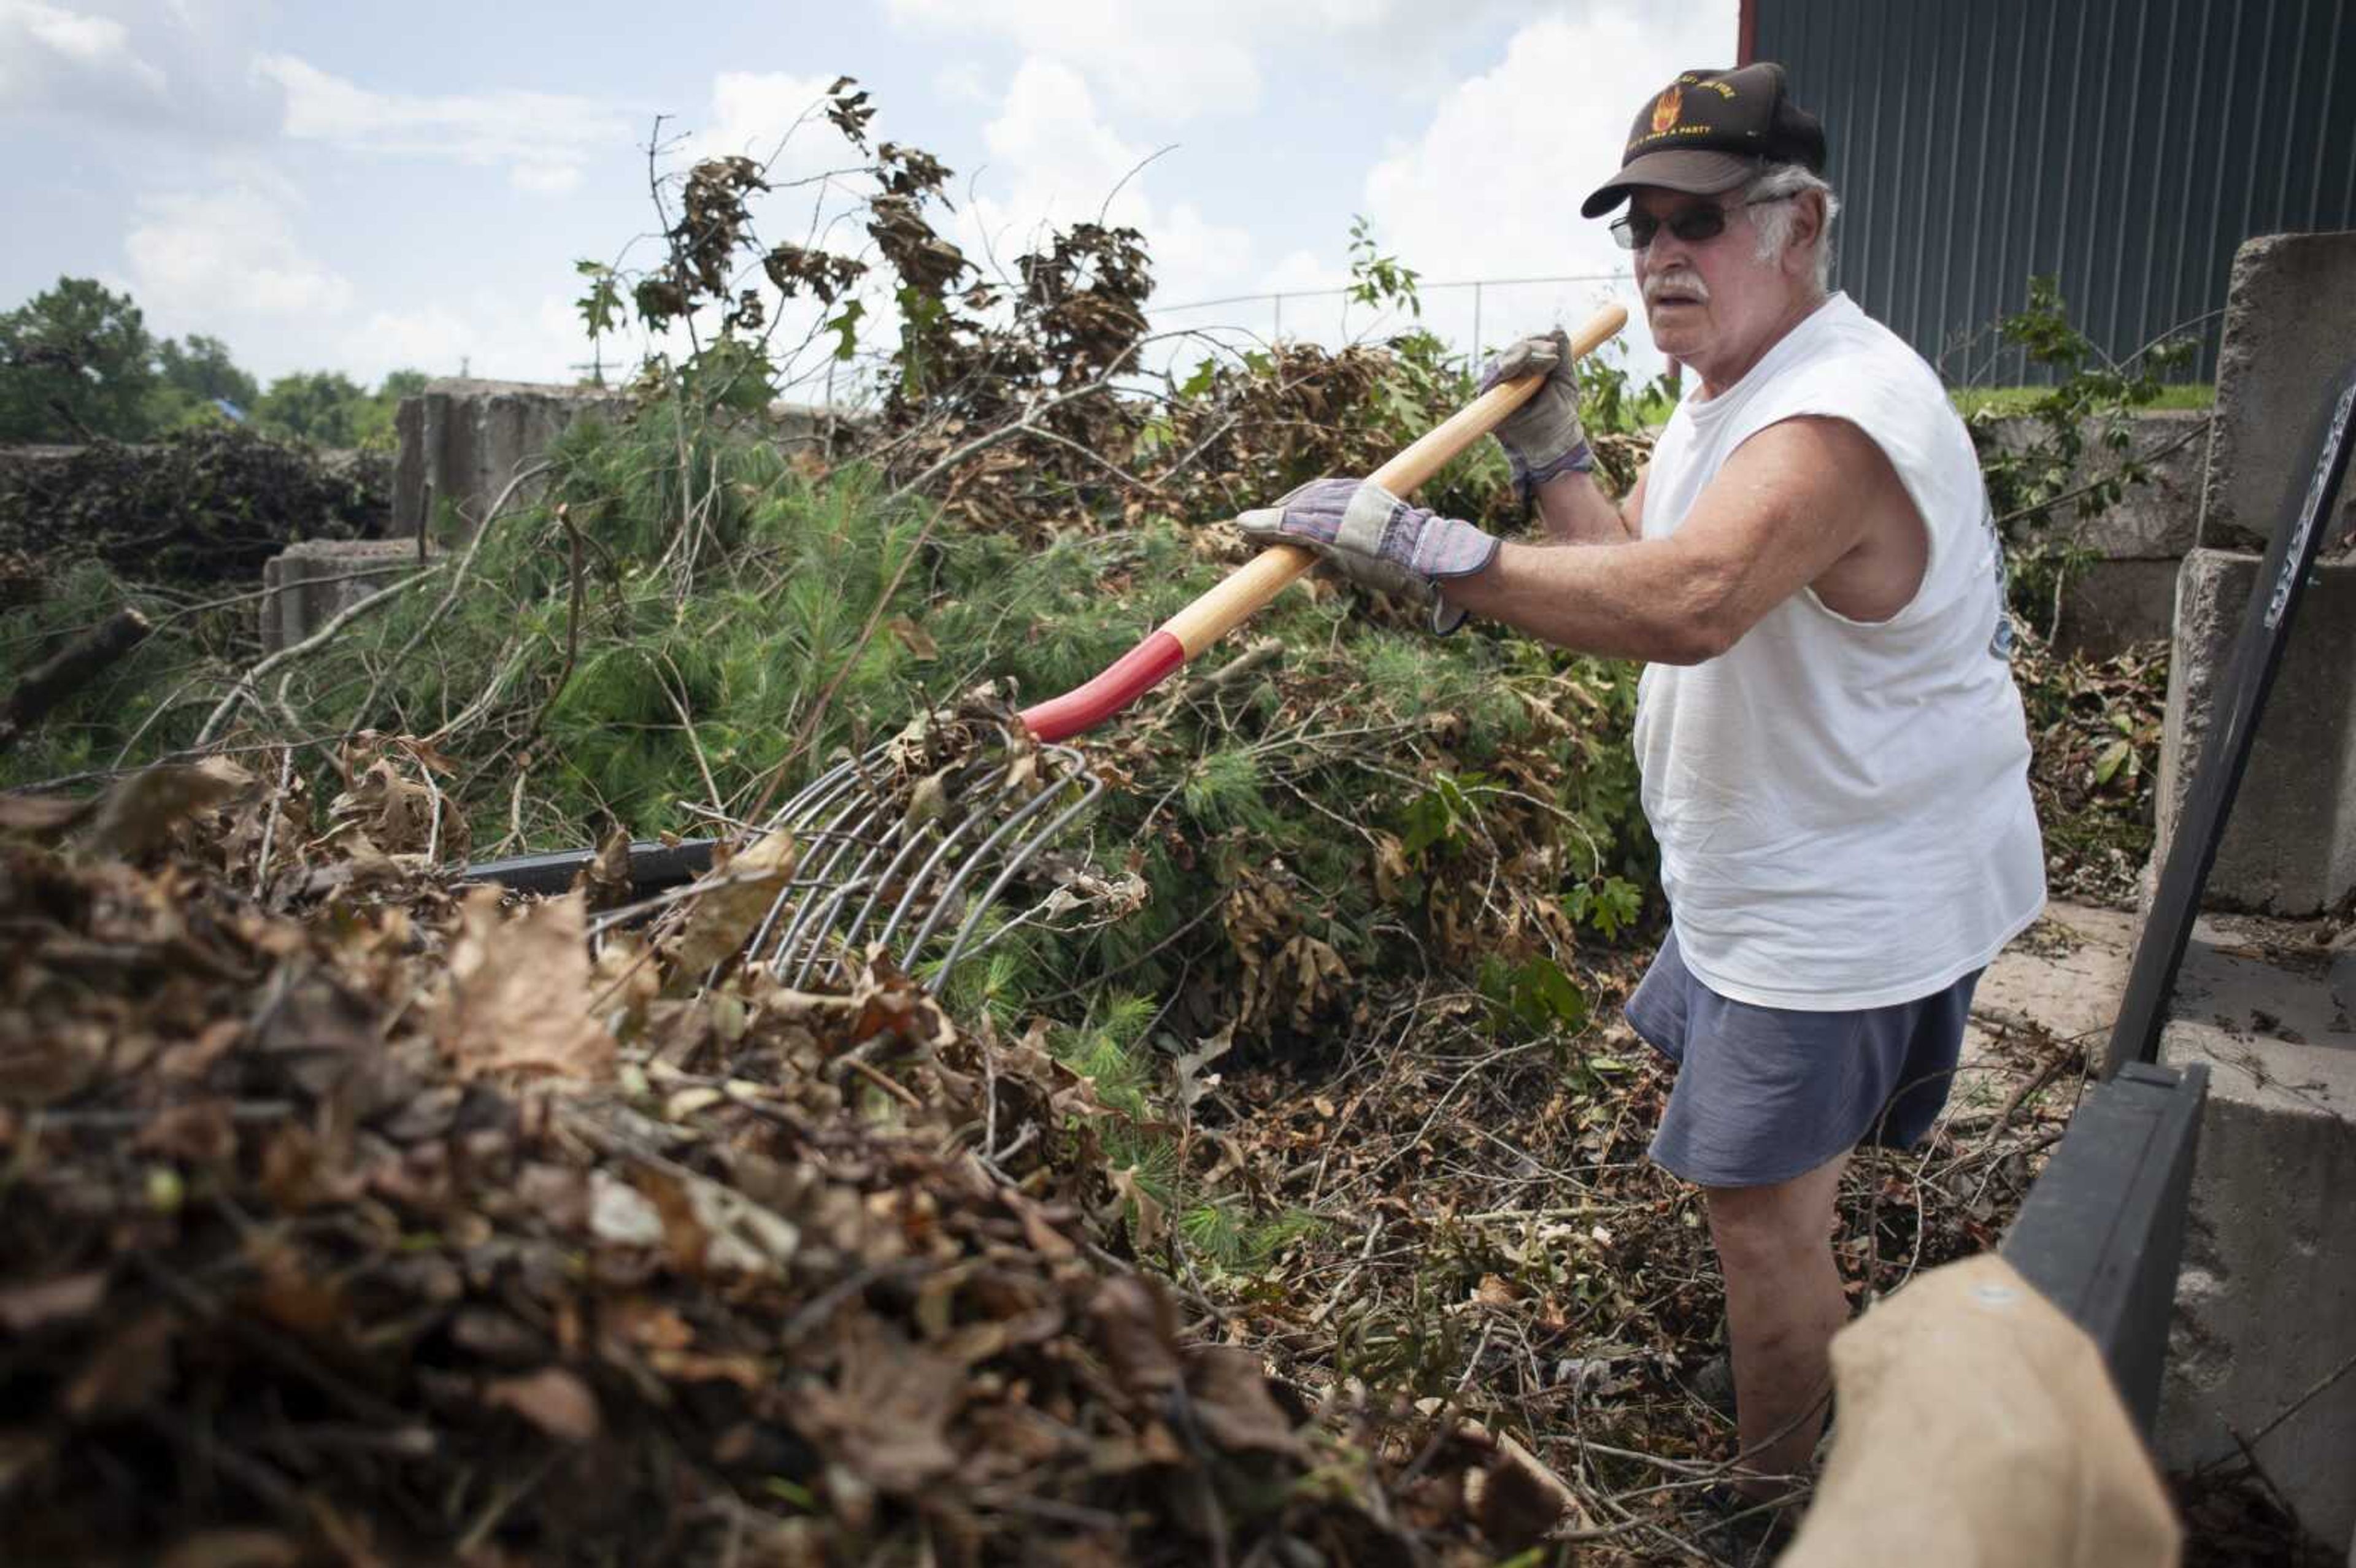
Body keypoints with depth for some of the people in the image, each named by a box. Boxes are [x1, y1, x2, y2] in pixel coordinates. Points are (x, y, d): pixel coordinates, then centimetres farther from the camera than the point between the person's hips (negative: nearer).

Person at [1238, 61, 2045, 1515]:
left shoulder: (1838, 415, -29)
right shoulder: (1730, 391, 7)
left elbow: (1686, 603, -49)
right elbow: (1634, 569, 11)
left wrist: (1428, 550, -51)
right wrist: (1551, 454, -3)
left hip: (1853, 896, -11)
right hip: (1768, 873, 11)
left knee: (1761, 1204, -4)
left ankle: (1776, 1501, 17)